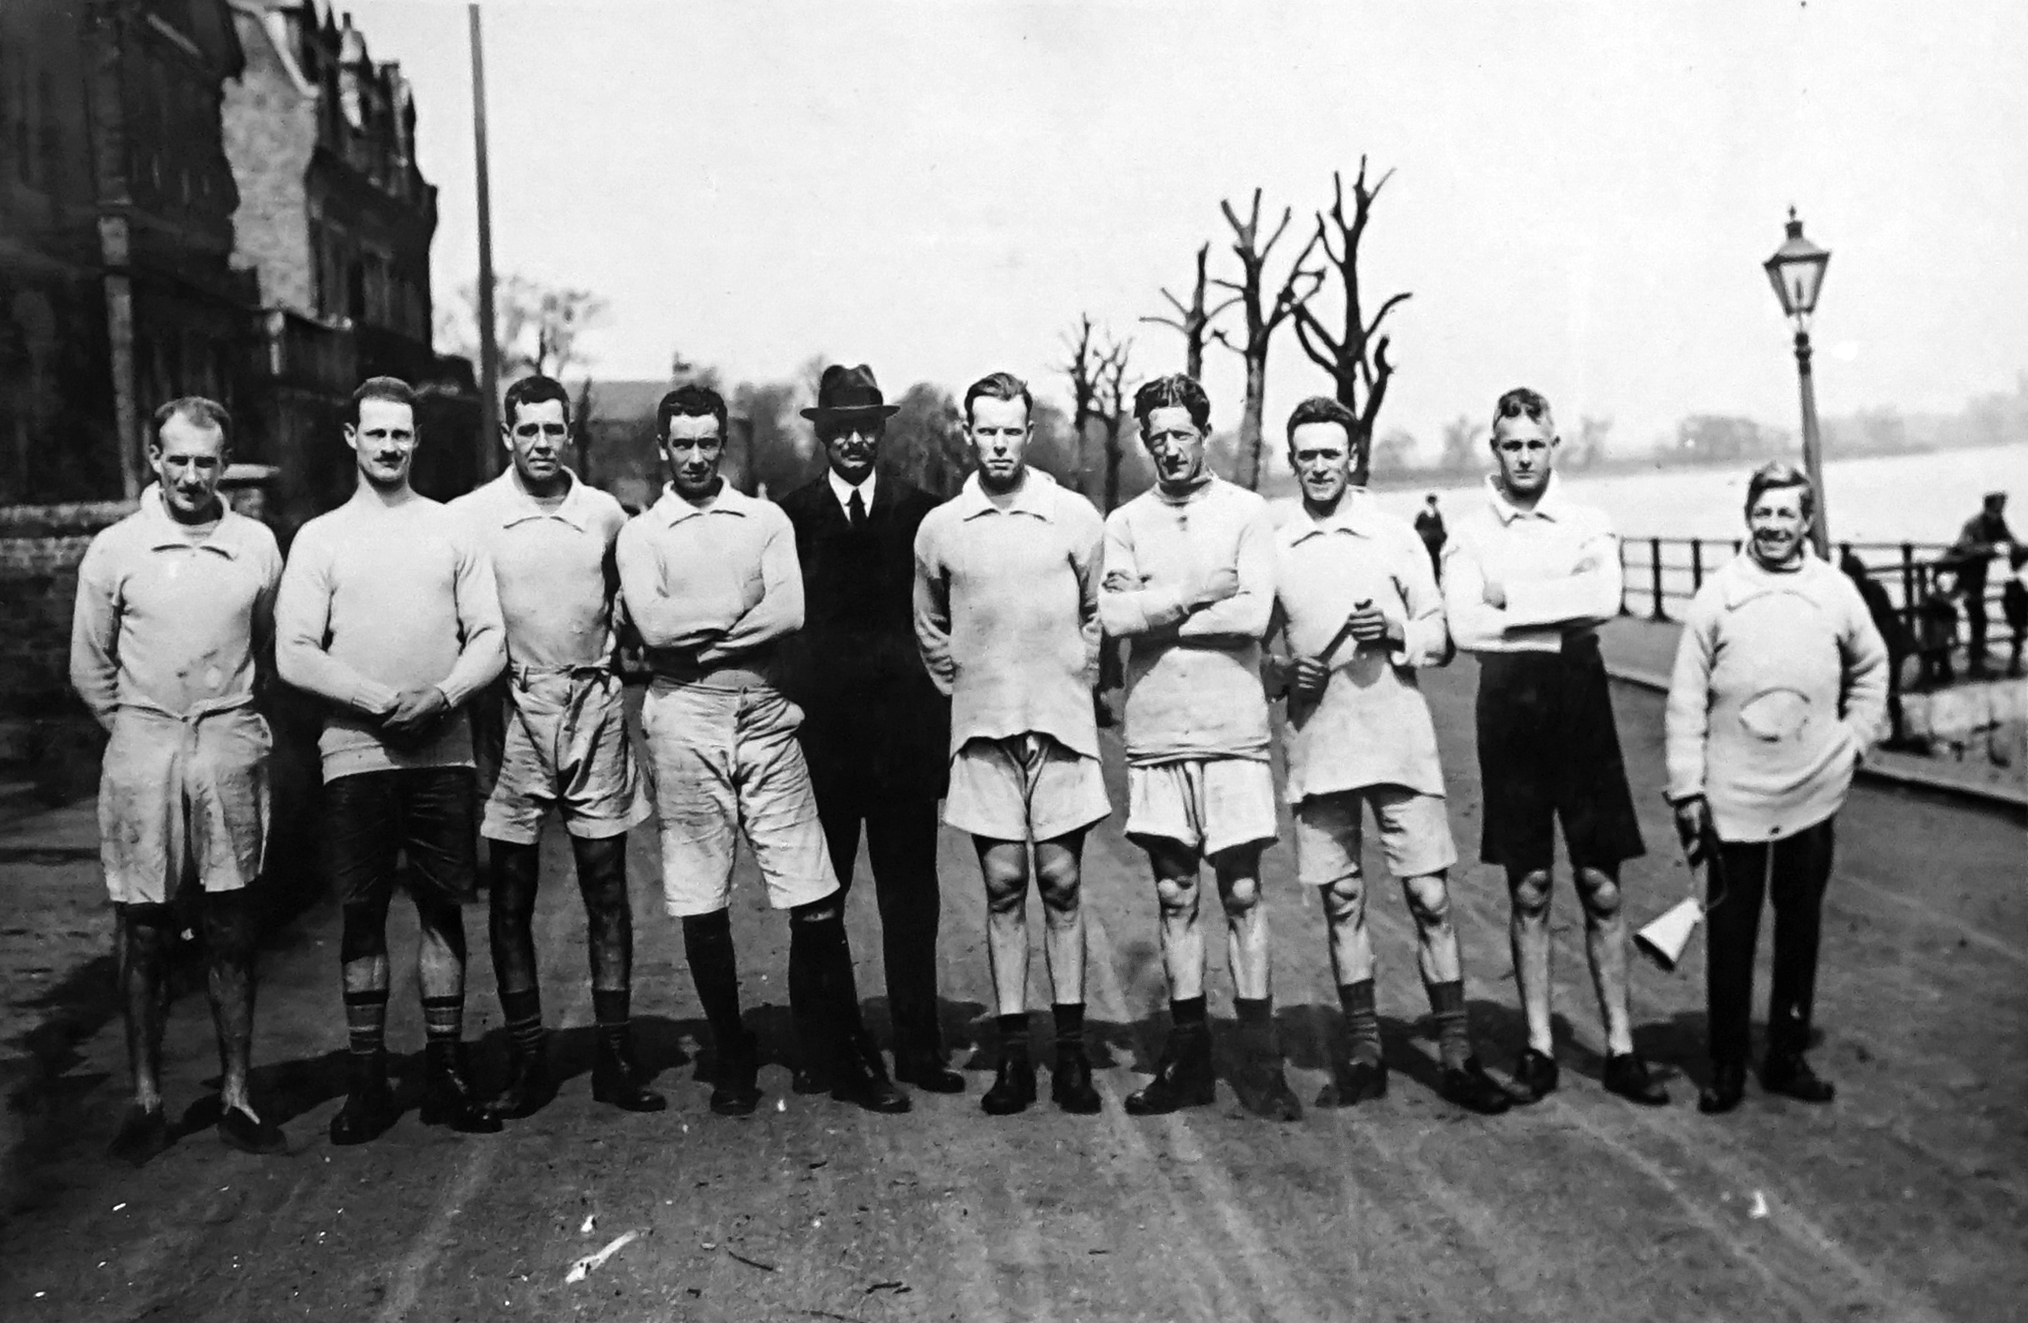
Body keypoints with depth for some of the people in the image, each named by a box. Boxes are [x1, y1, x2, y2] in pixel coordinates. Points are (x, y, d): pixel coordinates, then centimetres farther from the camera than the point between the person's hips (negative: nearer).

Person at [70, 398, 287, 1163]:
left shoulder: (256, 545, 3)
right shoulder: (114, 550, 0)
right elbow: (90, 670, 7)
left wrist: (229, 722, 10)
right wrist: (141, 732, 6)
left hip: (230, 751, 1)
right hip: (142, 754, 0)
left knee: (230, 933, 6)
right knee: (143, 934, 5)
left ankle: (236, 1099, 14)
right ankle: (146, 1102, 15)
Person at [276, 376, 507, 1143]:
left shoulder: (454, 531, 8)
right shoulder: (321, 539, 4)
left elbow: (489, 639, 3)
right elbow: (293, 656, -2)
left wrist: (441, 696, -14)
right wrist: (382, 701, -13)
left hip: (444, 753, 1)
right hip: (356, 754, -1)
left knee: (442, 908, 5)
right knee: (363, 914, 5)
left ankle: (446, 1073, 13)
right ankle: (367, 1081, 14)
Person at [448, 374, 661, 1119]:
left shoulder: (605, 514, 4)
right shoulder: (467, 517, -2)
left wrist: (621, 657, 10)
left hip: (595, 708, 2)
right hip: (510, 712, -1)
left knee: (607, 885, 4)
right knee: (510, 895, 3)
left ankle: (613, 1052, 11)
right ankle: (526, 1059, 13)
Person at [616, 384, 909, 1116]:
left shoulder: (765, 519, 10)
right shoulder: (639, 533, 8)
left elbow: (790, 612, -6)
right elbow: (654, 623, -9)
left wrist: (696, 630, -7)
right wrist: (747, 604, -4)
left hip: (764, 714, 0)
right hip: (684, 720, 0)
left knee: (816, 898, -2)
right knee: (701, 906, 5)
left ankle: (844, 1059, 10)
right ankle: (733, 1061, 21)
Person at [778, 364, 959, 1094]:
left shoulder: (920, 511, 7)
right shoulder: (790, 515, 4)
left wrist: (941, 718, -1)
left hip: (904, 726, 1)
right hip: (819, 727, -1)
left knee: (911, 897, 5)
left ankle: (918, 1049, 12)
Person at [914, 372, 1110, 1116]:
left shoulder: (1077, 517, 1)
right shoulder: (939, 529, 4)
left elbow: (1100, 615, 12)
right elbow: (930, 631, 18)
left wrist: (1073, 683, 10)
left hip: (1061, 724, -1)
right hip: (982, 731, 1)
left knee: (1061, 885, 2)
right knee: (1003, 888, 3)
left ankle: (1071, 1052, 9)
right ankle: (1013, 1054, 9)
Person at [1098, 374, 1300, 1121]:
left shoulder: (1246, 512, 2)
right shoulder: (1126, 523, 8)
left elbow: (1253, 615, -11)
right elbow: (1114, 616, -6)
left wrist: (1153, 612, -7)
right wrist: (1195, 594, -9)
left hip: (1233, 728, -2)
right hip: (1154, 732, 2)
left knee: (1242, 893, 0)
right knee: (1174, 897, 8)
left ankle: (1261, 1063, 8)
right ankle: (1188, 1057, 18)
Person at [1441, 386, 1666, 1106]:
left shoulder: (1588, 524, 6)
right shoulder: (1468, 534, 5)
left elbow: (1605, 600, -13)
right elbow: (1464, 626, -10)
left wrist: (1511, 602, -11)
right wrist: (1558, 622, -10)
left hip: (1581, 703, 0)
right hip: (1508, 706, 0)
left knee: (1602, 887, 2)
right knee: (1528, 891, 6)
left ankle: (1620, 1045, 12)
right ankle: (1538, 1046, 15)